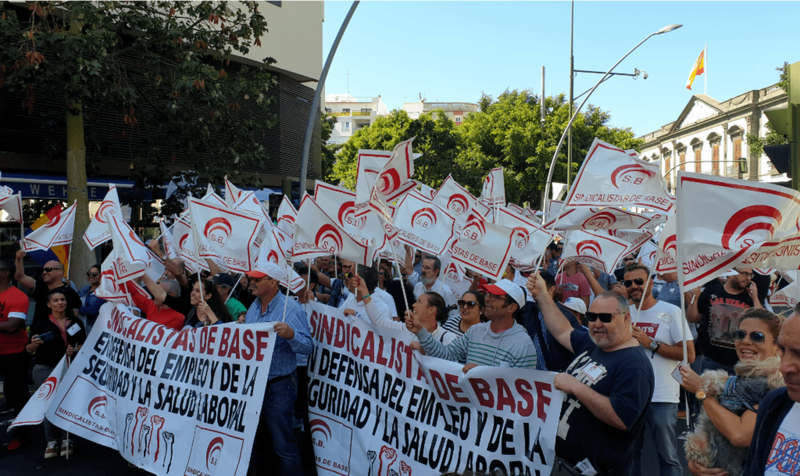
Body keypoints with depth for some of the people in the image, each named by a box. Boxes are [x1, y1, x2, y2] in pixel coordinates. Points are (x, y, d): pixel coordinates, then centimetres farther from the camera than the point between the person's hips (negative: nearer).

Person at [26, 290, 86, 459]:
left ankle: (65, 440, 5)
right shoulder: (41, 324, 3)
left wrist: (75, 350, -8)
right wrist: (34, 344, -16)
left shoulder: (75, 322, 8)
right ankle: (51, 442, 2)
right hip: (45, 369, -1)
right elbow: (29, 349, 5)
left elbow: (83, 344, 12)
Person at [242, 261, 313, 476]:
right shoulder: (254, 307, 9)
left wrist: (290, 334, -38)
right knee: (254, 441, 21)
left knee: (283, 446, 0)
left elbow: (307, 347, -22)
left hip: (278, 386, -8)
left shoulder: (291, 309, -14)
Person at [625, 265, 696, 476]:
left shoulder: (671, 312, -5)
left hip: (662, 398, -4)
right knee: (629, 453, 13)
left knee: (667, 457, 4)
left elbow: (689, 355, -11)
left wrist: (651, 343, -16)